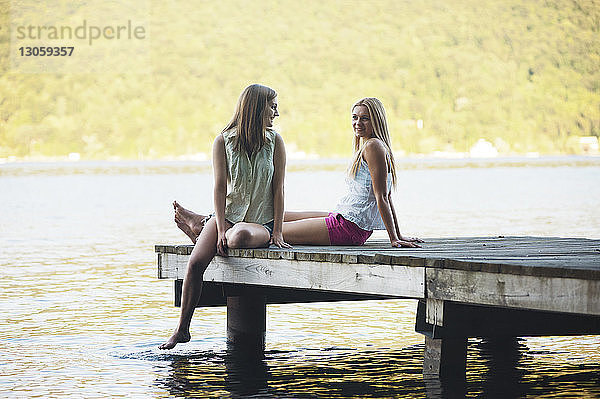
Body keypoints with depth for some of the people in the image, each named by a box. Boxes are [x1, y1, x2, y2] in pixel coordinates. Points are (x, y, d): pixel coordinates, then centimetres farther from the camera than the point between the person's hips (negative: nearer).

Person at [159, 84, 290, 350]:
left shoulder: (274, 141, 0)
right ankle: (182, 329, -9)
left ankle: (198, 231, -5)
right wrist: (220, 229, -14)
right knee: (196, 262, -23)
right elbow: (220, 188, -4)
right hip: (228, 214, 1)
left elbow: (278, 188, -1)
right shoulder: (224, 141, -1)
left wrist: (277, 232, -9)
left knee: (241, 236, -39)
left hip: (262, 222, -1)